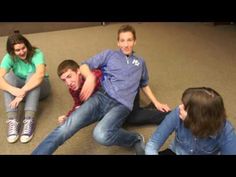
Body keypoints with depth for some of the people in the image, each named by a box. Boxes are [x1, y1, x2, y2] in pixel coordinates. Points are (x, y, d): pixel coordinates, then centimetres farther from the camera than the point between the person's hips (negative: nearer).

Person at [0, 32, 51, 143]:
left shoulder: (36, 54, -24)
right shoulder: (9, 58, -17)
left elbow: (40, 74, -43)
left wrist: (22, 92, -51)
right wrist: (14, 90, -52)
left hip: (39, 88, -2)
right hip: (20, 89, 2)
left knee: (32, 75, -34)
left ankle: (29, 121, -42)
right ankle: (12, 121, -36)